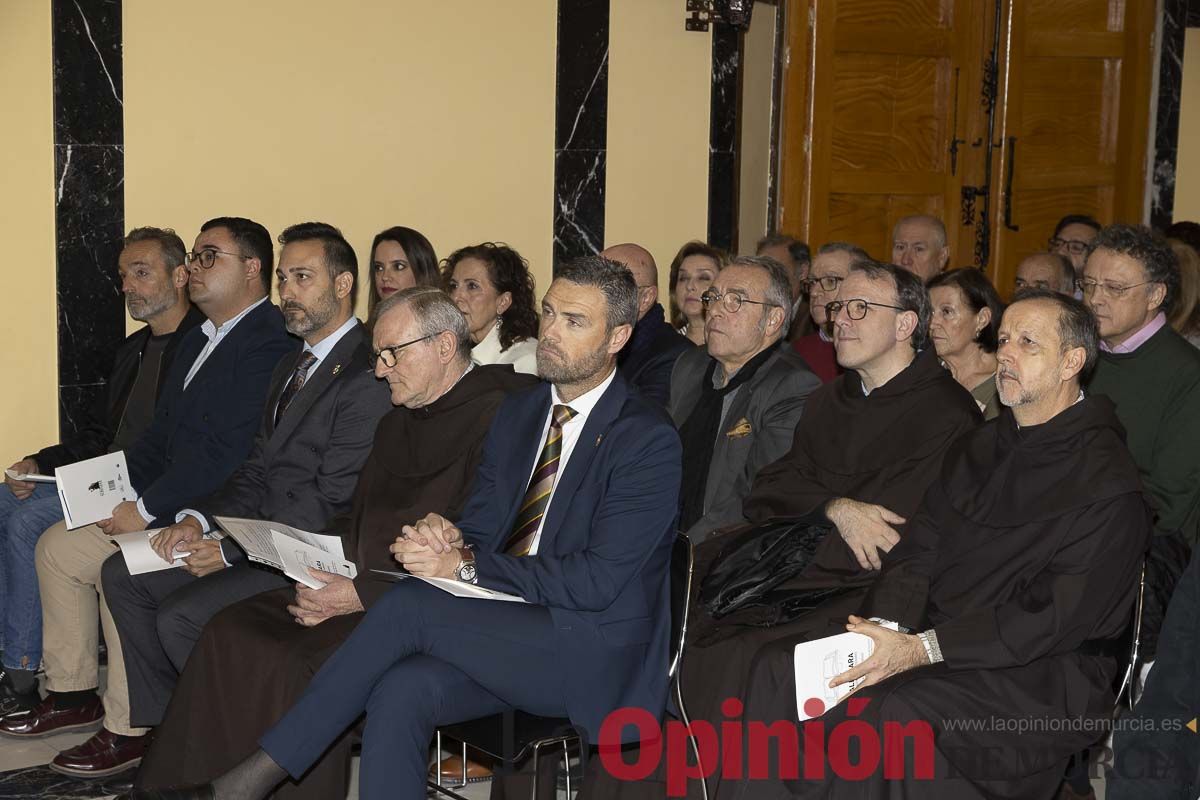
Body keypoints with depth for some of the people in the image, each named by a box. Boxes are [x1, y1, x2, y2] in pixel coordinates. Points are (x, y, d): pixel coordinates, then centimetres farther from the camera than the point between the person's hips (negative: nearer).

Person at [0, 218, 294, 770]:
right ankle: (72, 694, 20)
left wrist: (147, 509, -18)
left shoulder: (266, 346, -17)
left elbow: (227, 454, -24)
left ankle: (129, 730, -12)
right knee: (58, 545, 9)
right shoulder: (198, 341, 17)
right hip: (172, 505, 11)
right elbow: (161, 435, 19)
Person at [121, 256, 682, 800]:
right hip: (509, 634, 6)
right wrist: (449, 539, -11)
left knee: (411, 602, -26)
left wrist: (467, 566, -16)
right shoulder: (518, 413, 15)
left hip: (589, 653, -6)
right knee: (400, 693, -26)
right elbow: (480, 524, 14)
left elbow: (598, 580, -16)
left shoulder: (648, 441, -8)